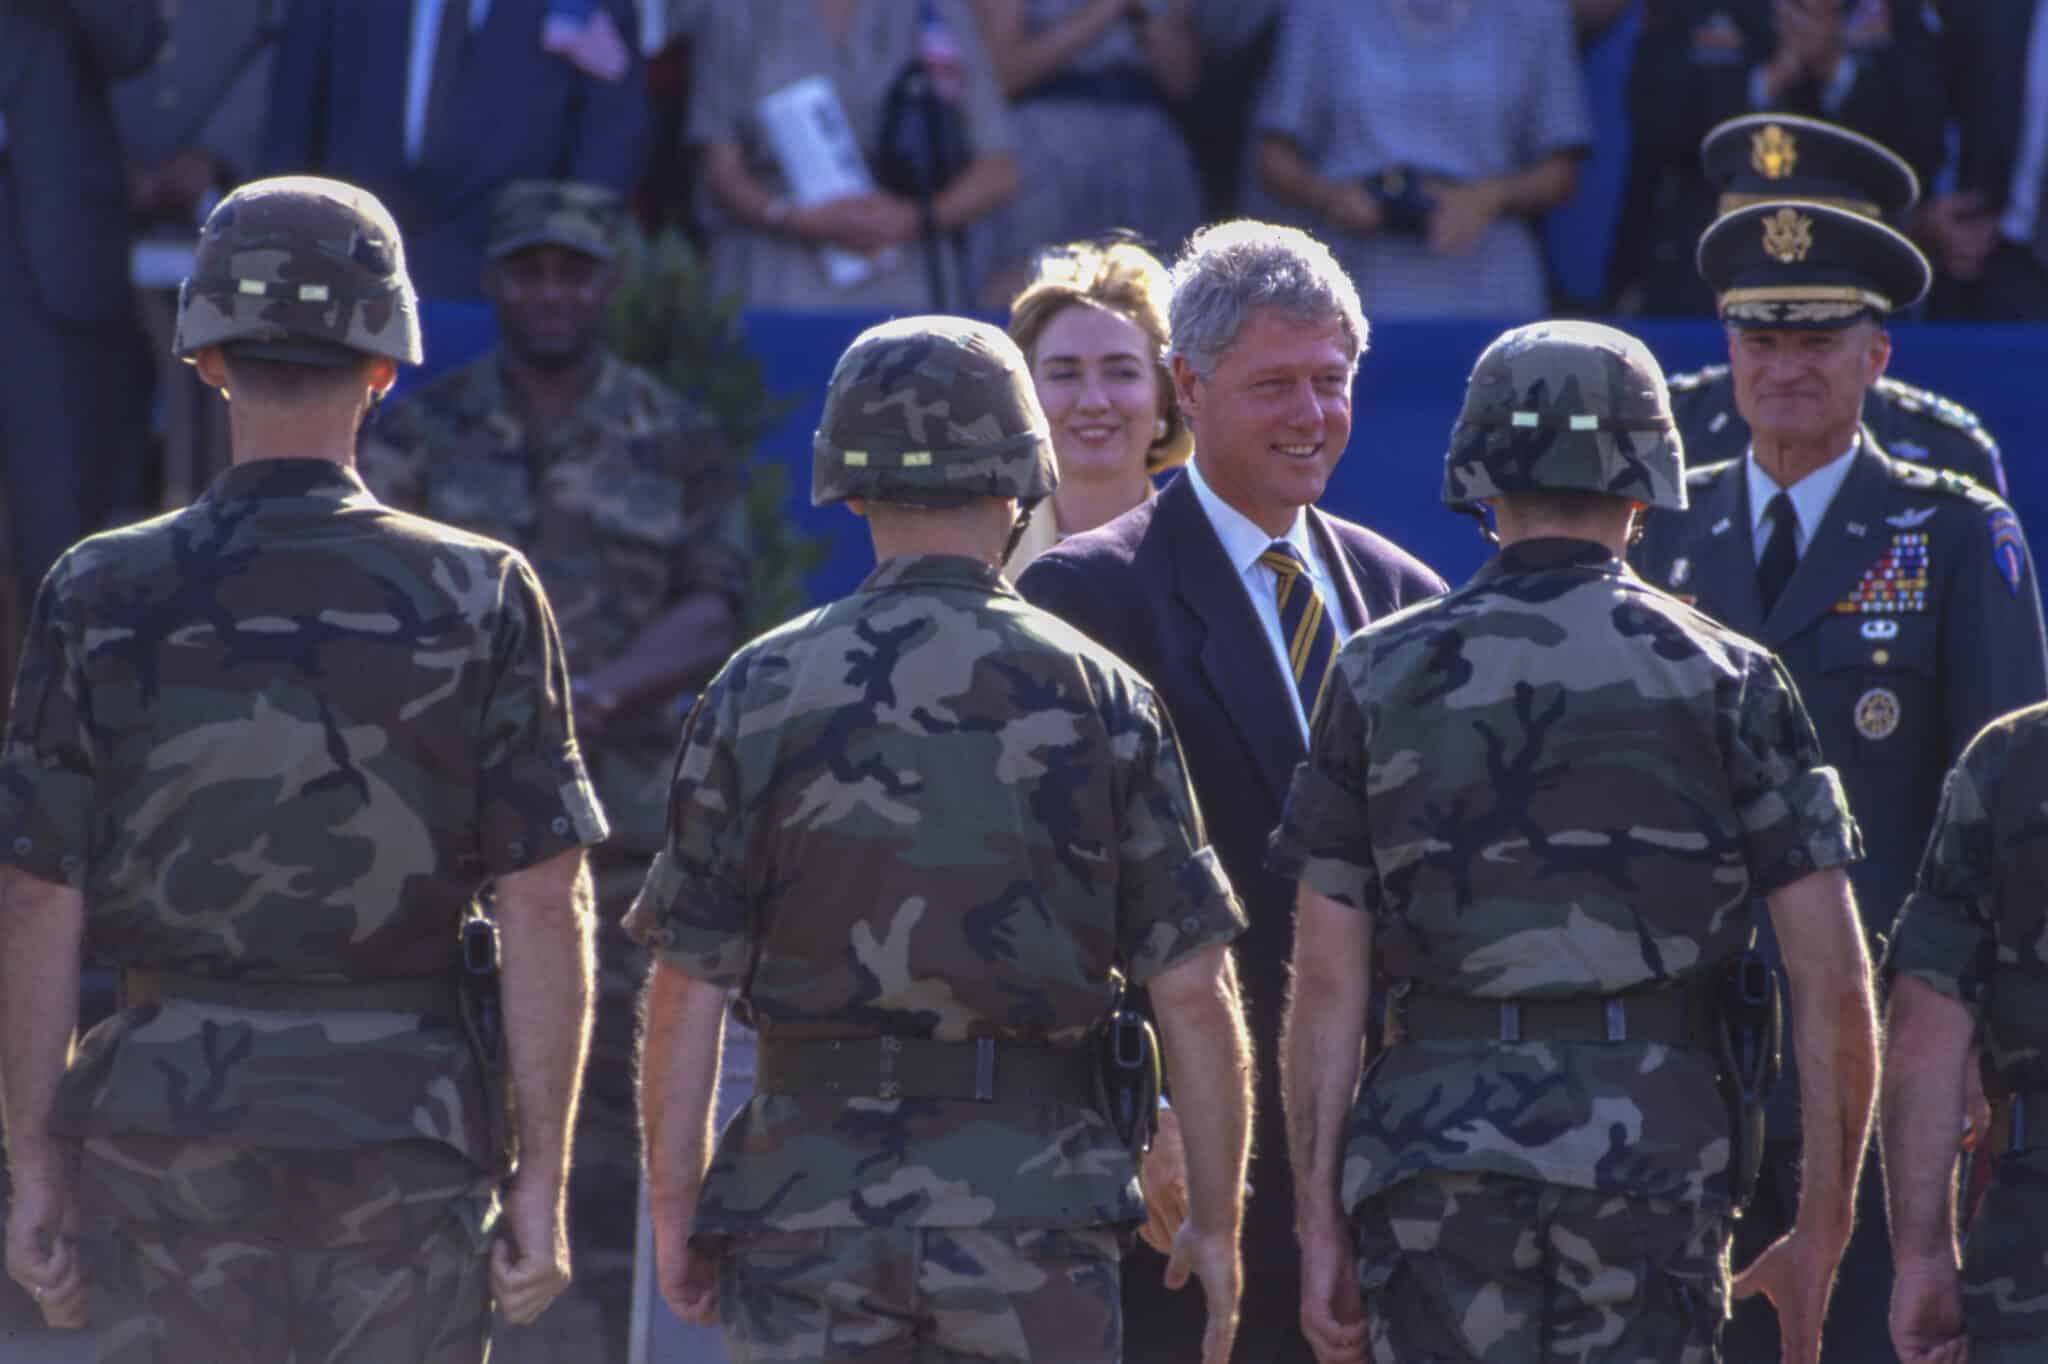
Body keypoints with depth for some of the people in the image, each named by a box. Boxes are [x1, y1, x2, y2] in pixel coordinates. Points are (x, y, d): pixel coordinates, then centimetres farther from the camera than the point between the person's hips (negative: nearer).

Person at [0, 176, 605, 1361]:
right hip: (401, 1121, 0)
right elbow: (546, 909, -8)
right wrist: (543, 1181, -2)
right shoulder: (482, 599, -6)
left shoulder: (105, 599, -4)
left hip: (171, 1124, 1)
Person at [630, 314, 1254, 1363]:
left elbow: (687, 989, -2)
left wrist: (675, 1210, 7)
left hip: (809, 1204, 0)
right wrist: (1215, 1222, 7)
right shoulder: (1099, 698, -1)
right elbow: (1193, 991, -2)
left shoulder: (760, 694, -1)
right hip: (1036, 1214, 0)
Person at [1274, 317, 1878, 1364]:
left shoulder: (1381, 676, 5)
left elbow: (1325, 982, 2)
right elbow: (1833, 982, -1)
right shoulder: (1728, 679, 3)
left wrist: (1320, 1225, 4)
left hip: (1434, 1154, 1)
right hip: (1654, 1150, -1)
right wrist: (1821, 1235, 5)